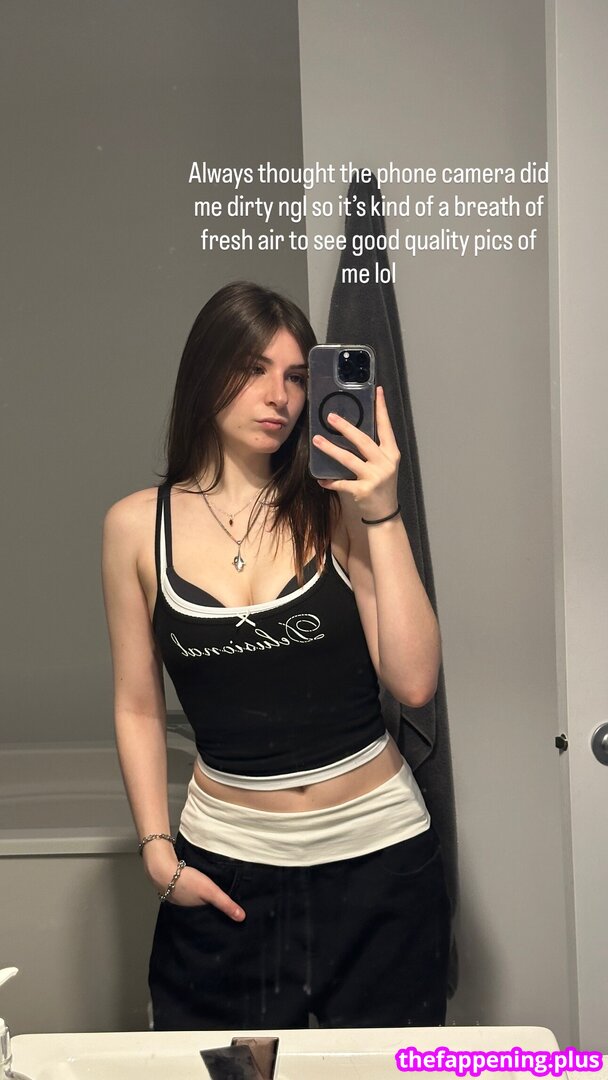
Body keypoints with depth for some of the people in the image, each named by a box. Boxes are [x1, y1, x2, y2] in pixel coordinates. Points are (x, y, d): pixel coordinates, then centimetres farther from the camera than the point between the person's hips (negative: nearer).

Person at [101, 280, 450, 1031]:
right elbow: (137, 707, 5)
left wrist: (382, 515, -16)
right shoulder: (138, 525, -2)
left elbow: (414, 682, -11)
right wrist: (158, 852, -2)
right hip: (226, 863, 0)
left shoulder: (337, 509, -4)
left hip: (378, 854, 0)